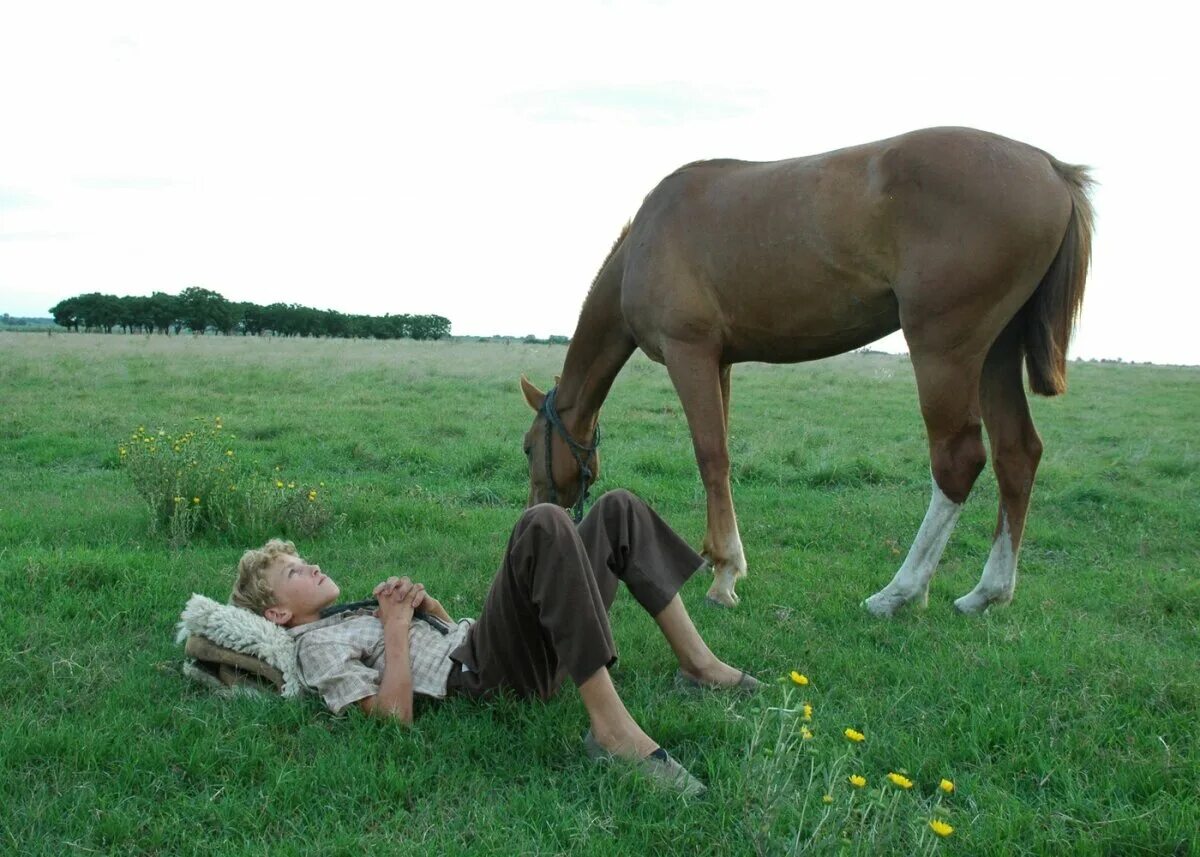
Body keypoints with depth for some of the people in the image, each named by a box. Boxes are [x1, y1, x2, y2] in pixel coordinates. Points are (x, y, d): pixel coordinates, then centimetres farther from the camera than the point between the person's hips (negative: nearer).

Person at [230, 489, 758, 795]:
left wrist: (423, 601, 9)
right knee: (543, 523, -35)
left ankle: (697, 663, -1)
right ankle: (612, 727, -40)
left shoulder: (348, 616, 28)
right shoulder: (318, 643, 1)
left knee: (618, 510, 3)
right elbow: (394, 717, -13)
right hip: (493, 674, -9)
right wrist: (396, 629, -9)